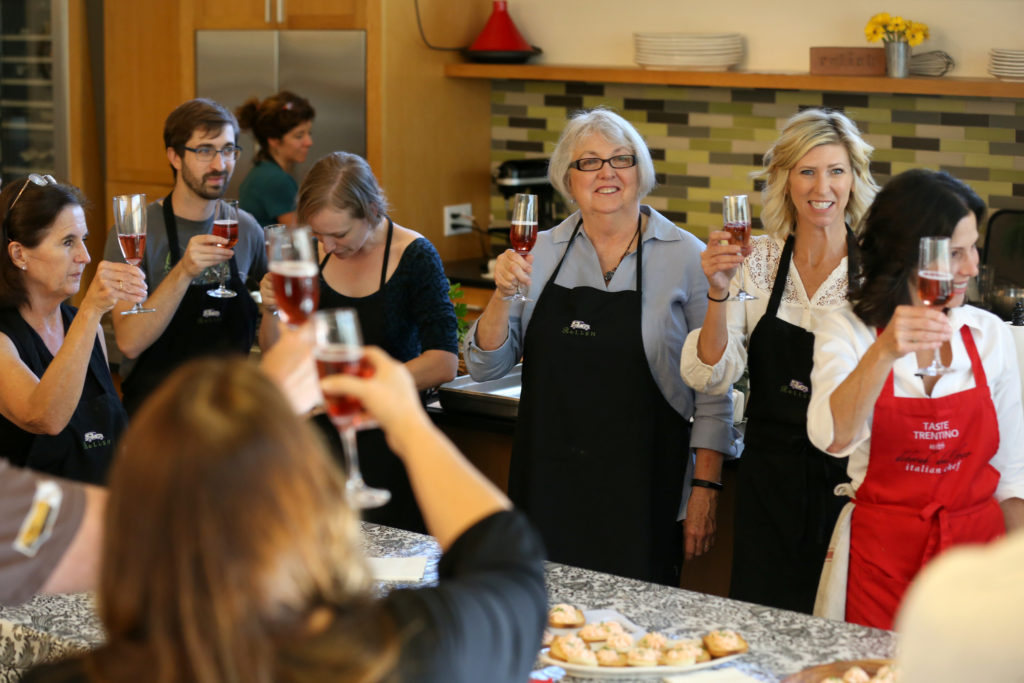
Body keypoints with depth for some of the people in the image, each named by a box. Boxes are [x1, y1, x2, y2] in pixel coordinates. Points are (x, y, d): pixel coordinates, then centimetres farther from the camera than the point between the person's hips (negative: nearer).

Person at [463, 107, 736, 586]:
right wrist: (503, 295, -10)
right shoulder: (541, 252, 6)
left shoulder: (686, 258, -3)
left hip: (642, 492, -2)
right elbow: (485, 367, 6)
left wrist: (706, 486, -6)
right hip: (547, 483, 3)